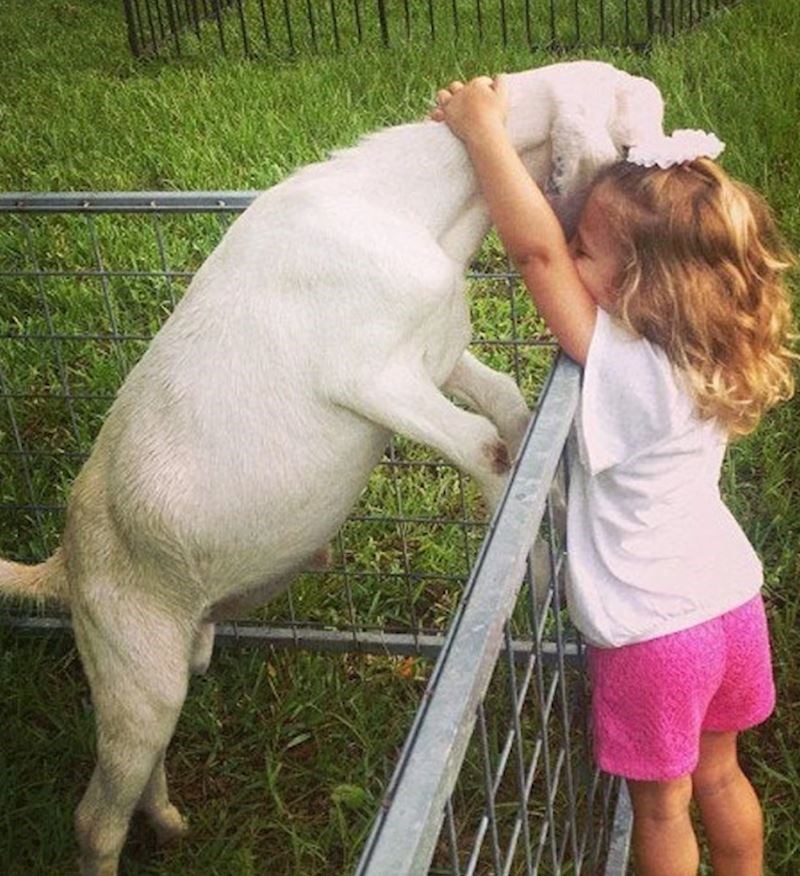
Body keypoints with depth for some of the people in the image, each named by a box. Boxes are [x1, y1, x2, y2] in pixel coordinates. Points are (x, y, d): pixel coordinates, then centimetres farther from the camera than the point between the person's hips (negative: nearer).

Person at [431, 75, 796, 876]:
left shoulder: (624, 371, -27)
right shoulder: (705, 355, -5)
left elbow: (537, 250, -27)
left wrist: (481, 128, -18)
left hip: (656, 632, -7)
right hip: (732, 601, 7)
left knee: (661, 805, 16)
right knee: (717, 774, 27)